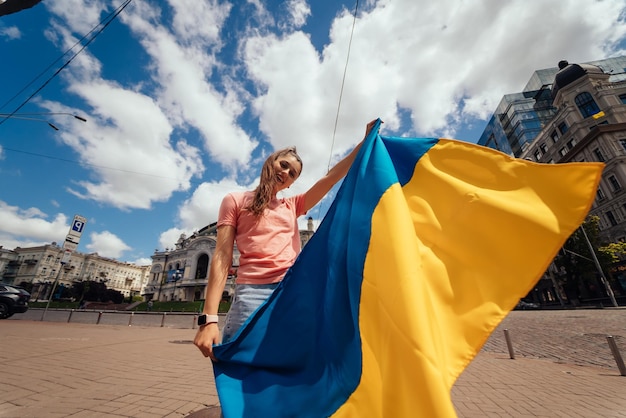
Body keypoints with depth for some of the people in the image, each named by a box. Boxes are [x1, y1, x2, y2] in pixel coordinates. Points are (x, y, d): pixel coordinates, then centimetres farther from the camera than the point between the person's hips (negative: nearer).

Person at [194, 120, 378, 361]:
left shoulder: (292, 206, 19)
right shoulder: (235, 201, 10)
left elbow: (332, 177, 12)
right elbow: (222, 258, 0)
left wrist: (366, 141, 10)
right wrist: (209, 318, -8)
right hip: (252, 293, -3)